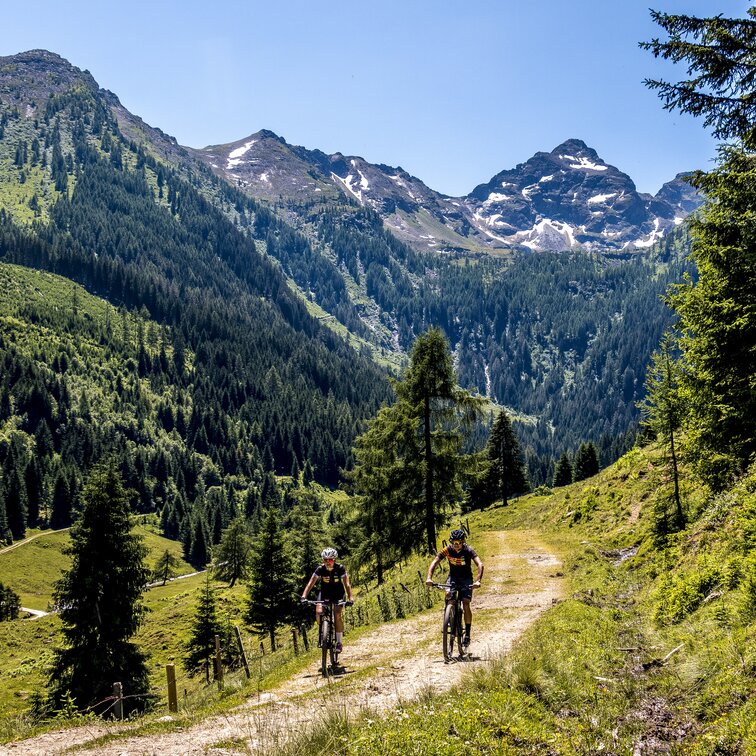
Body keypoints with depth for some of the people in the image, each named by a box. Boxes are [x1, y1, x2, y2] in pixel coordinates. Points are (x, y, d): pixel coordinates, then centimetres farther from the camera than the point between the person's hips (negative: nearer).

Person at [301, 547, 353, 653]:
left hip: (338, 594, -1)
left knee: (337, 614, -21)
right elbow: (311, 583, -22)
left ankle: (339, 642, -11)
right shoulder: (321, 569, -20)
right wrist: (304, 596, -35)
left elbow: (347, 584, -27)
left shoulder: (340, 568, -23)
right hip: (325, 593, 1)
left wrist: (349, 598, -41)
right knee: (319, 612, -22)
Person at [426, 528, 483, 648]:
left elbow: (480, 565, -34)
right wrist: (429, 578, -40)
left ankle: (467, 633, -3)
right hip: (453, 577, 2)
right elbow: (434, 563, -24)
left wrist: (478, 581, -49)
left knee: (466, 604, -15)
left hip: (466, 578, -2)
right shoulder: (447, 550, -18)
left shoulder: (468, 550, -23)